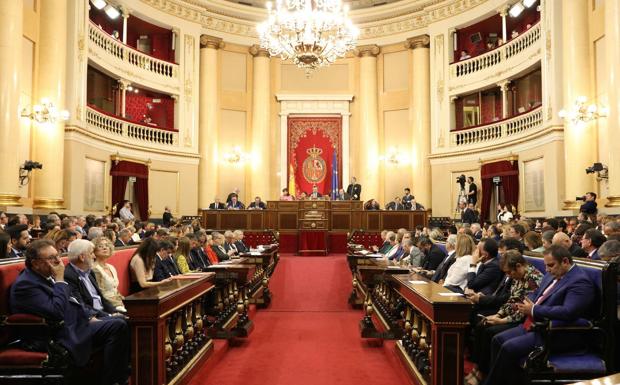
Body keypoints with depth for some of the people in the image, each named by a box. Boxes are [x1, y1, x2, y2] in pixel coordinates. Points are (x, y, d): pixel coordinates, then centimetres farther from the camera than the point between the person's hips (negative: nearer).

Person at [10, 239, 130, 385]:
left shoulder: (47, 276, 13)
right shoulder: (25, 284, -15)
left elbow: (72, 301, 23)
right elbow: (56, 312, -25)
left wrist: (90, 317, 10)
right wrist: (60, 280, -17)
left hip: (76, 322, 9)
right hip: (60, 337, -9)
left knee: (120, 323, -5)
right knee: (117, 327, -21)